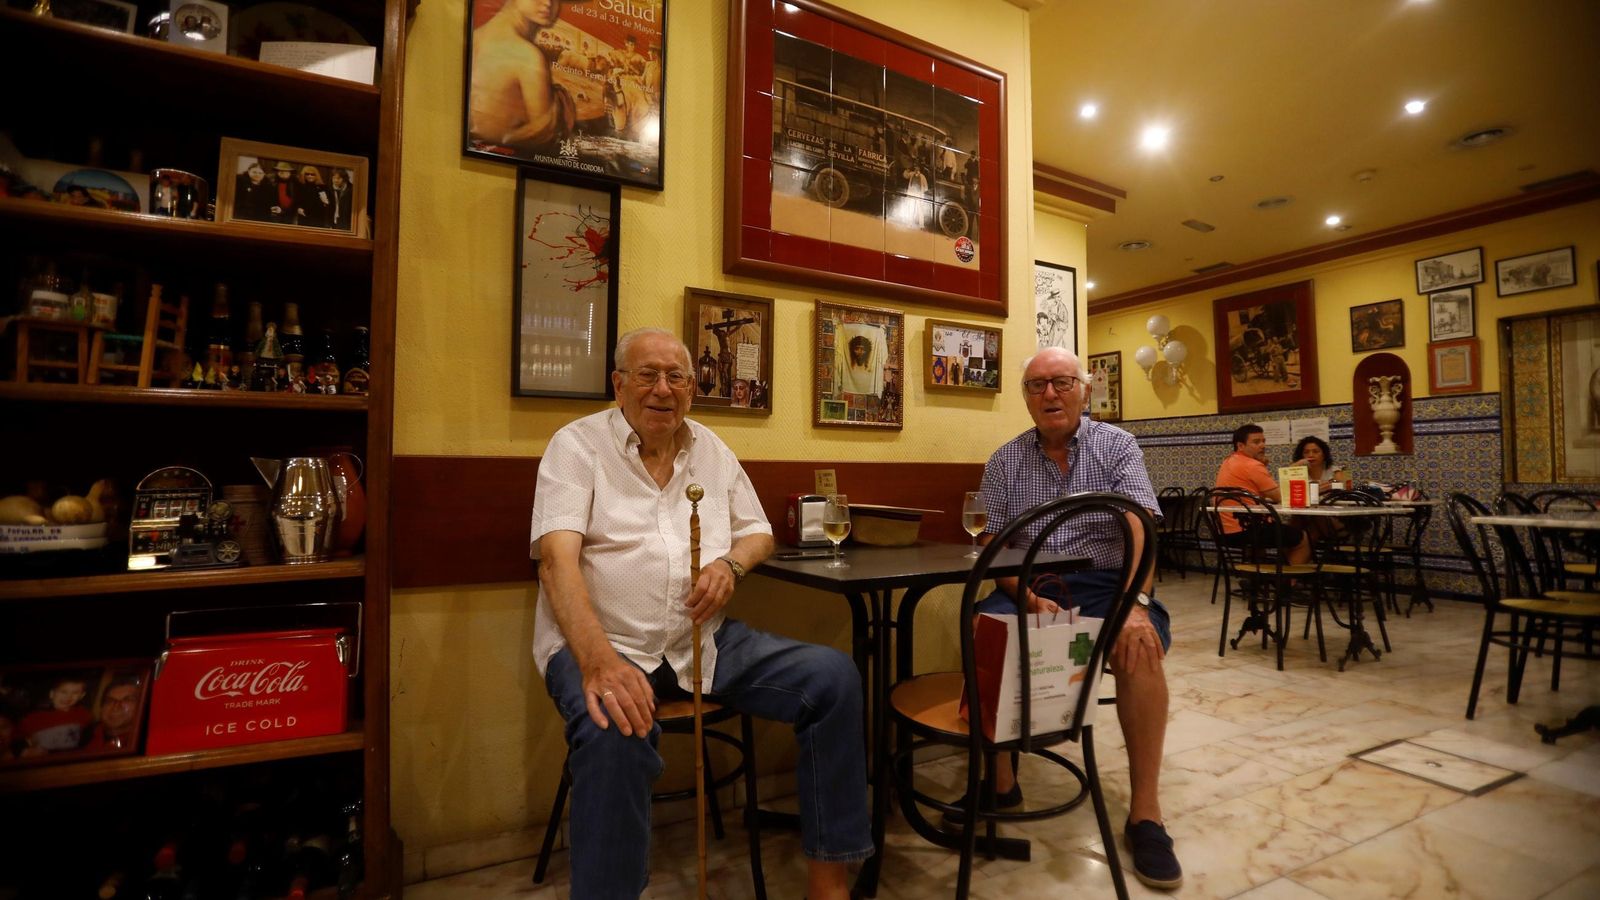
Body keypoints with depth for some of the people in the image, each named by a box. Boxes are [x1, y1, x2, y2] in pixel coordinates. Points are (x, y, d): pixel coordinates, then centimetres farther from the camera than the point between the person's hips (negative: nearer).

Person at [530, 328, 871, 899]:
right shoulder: (577, 445, -3)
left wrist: (731, 563, -7)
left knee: (833, 676, -11)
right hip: (602, 645, -4)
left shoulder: (712, 449, 13)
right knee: (615, 734, -38)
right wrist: (599, 660, -32)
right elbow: (557, 557, -16)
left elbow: (759, 531, 18)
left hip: (706, 641, 5)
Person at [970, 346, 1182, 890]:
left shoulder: (1117, 446, 2)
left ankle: (1145, 811, -14)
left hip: (1103, 581, -1)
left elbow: (1140, 531, -10)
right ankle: (1000, 782, -8)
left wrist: (1136, 604, -26)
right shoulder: (1004, 462, 7)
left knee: (1139, 646, -31)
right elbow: (994, 547, 2)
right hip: (1029, 585, 1)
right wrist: (1030, 599, -17)